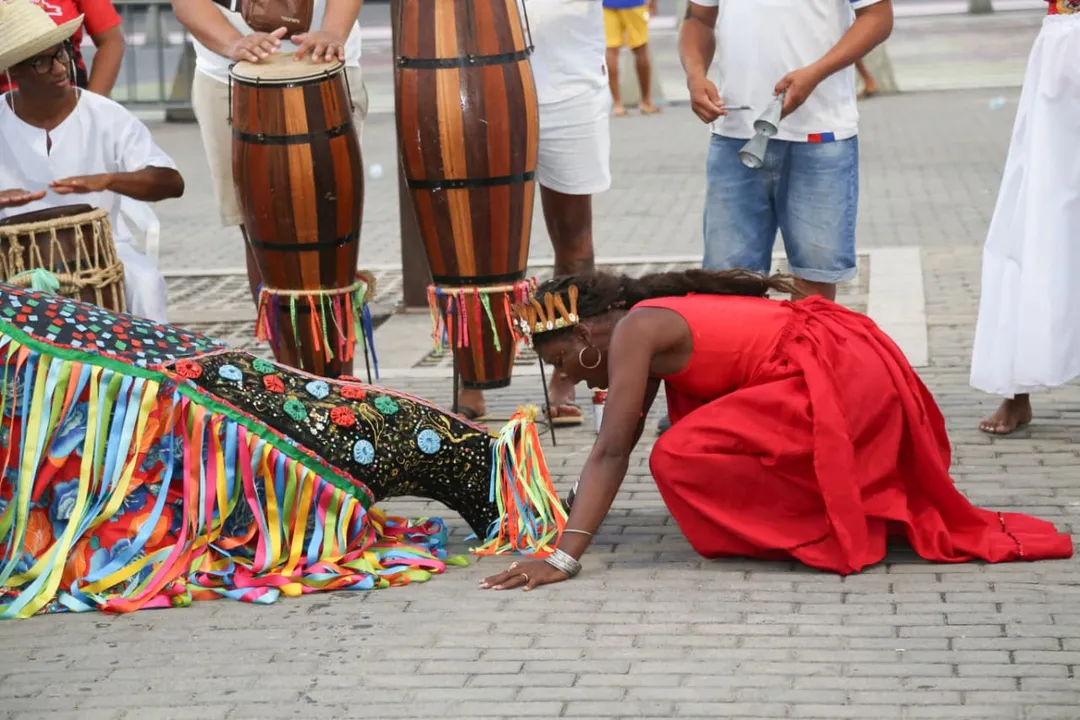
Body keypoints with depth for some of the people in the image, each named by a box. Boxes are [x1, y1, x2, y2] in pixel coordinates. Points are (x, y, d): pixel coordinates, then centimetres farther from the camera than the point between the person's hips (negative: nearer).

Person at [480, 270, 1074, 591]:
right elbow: (611, 444, 20)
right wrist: (567, 520, 21)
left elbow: (612, 454, -17)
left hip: (838, 380, -10)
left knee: (681, 458, -15)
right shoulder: (648, 327, 16)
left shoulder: (632, 332, -10)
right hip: (847, 363, 10)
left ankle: (826, 533, -3)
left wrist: (563, 559, -20)